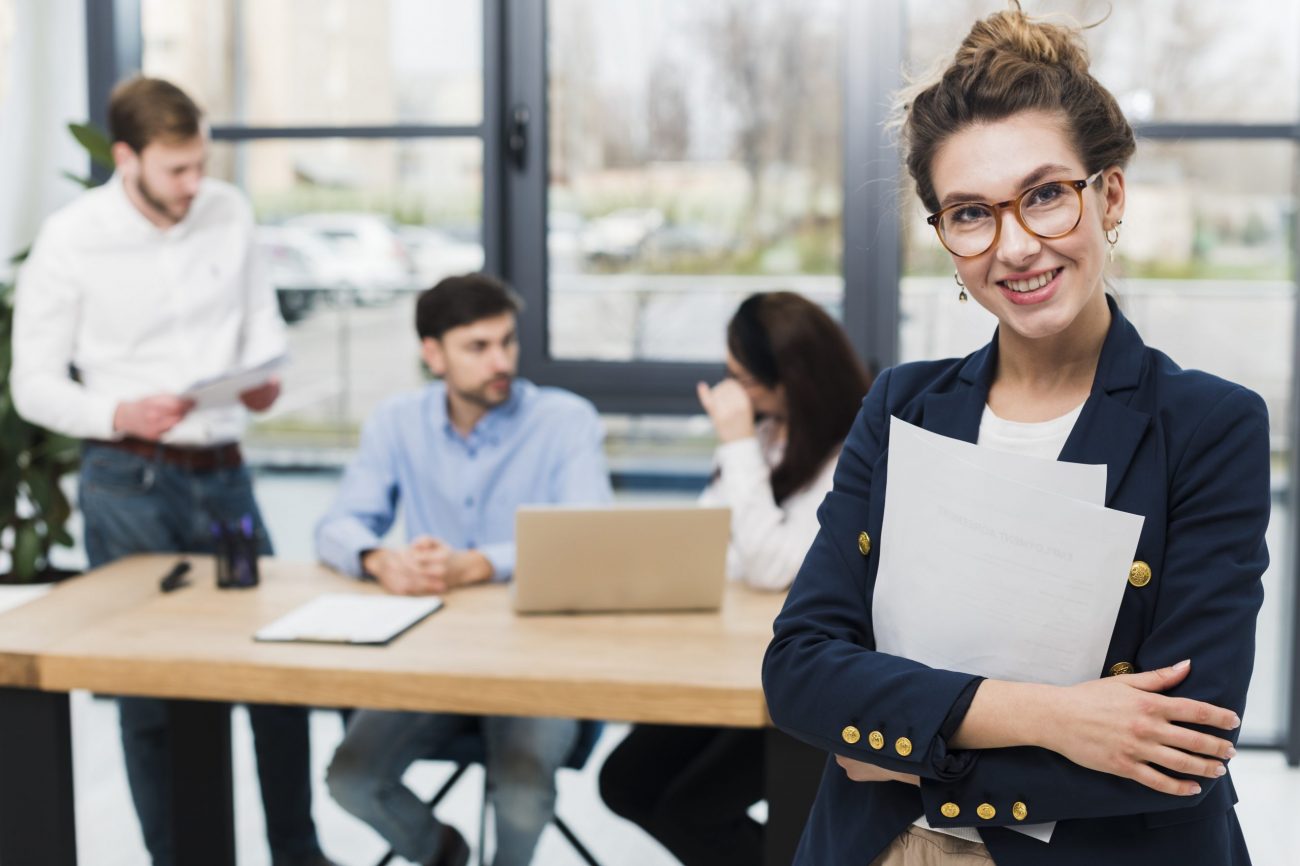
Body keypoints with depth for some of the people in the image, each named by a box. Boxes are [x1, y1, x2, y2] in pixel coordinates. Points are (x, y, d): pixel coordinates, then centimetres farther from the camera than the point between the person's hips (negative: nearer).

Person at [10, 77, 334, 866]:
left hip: (225, 473, 4)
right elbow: (35, 385, -5)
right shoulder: (71, 240, -9)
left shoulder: (230, 212, 2)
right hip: (130, 485, -4)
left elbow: (264, 323, 13)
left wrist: (266, 377, -10)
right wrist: (121, 415, -22)